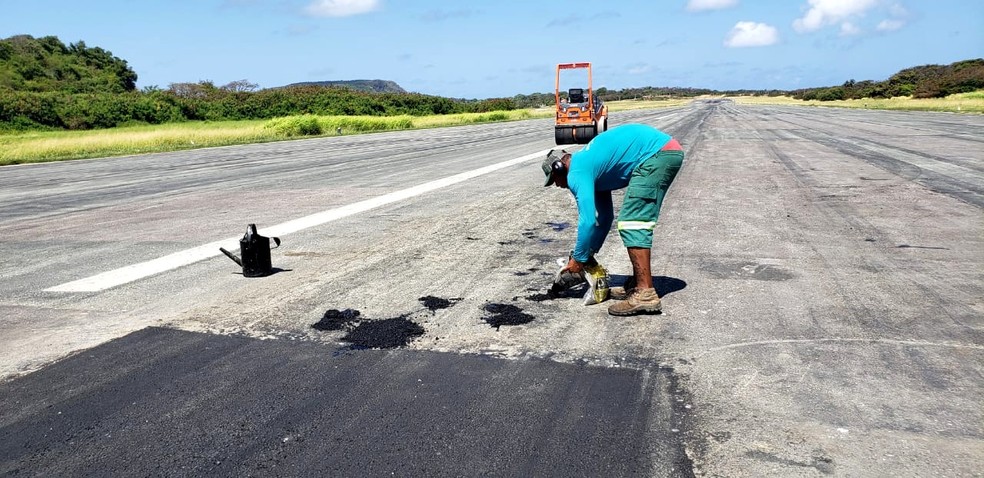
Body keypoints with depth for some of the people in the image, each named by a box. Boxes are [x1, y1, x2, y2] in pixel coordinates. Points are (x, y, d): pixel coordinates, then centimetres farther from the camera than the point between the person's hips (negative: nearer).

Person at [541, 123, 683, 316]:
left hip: (656, 154, -10)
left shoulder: (577, 173, -7)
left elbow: (587, 221, -13)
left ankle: (645, 295, -14)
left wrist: (579, 259, 1)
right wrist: (589, 253, 31)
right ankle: (637, 284, 20)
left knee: (631, 224, -10)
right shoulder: (592, 167, 22)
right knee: (636, 222, 16)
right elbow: (604, 217, 29)